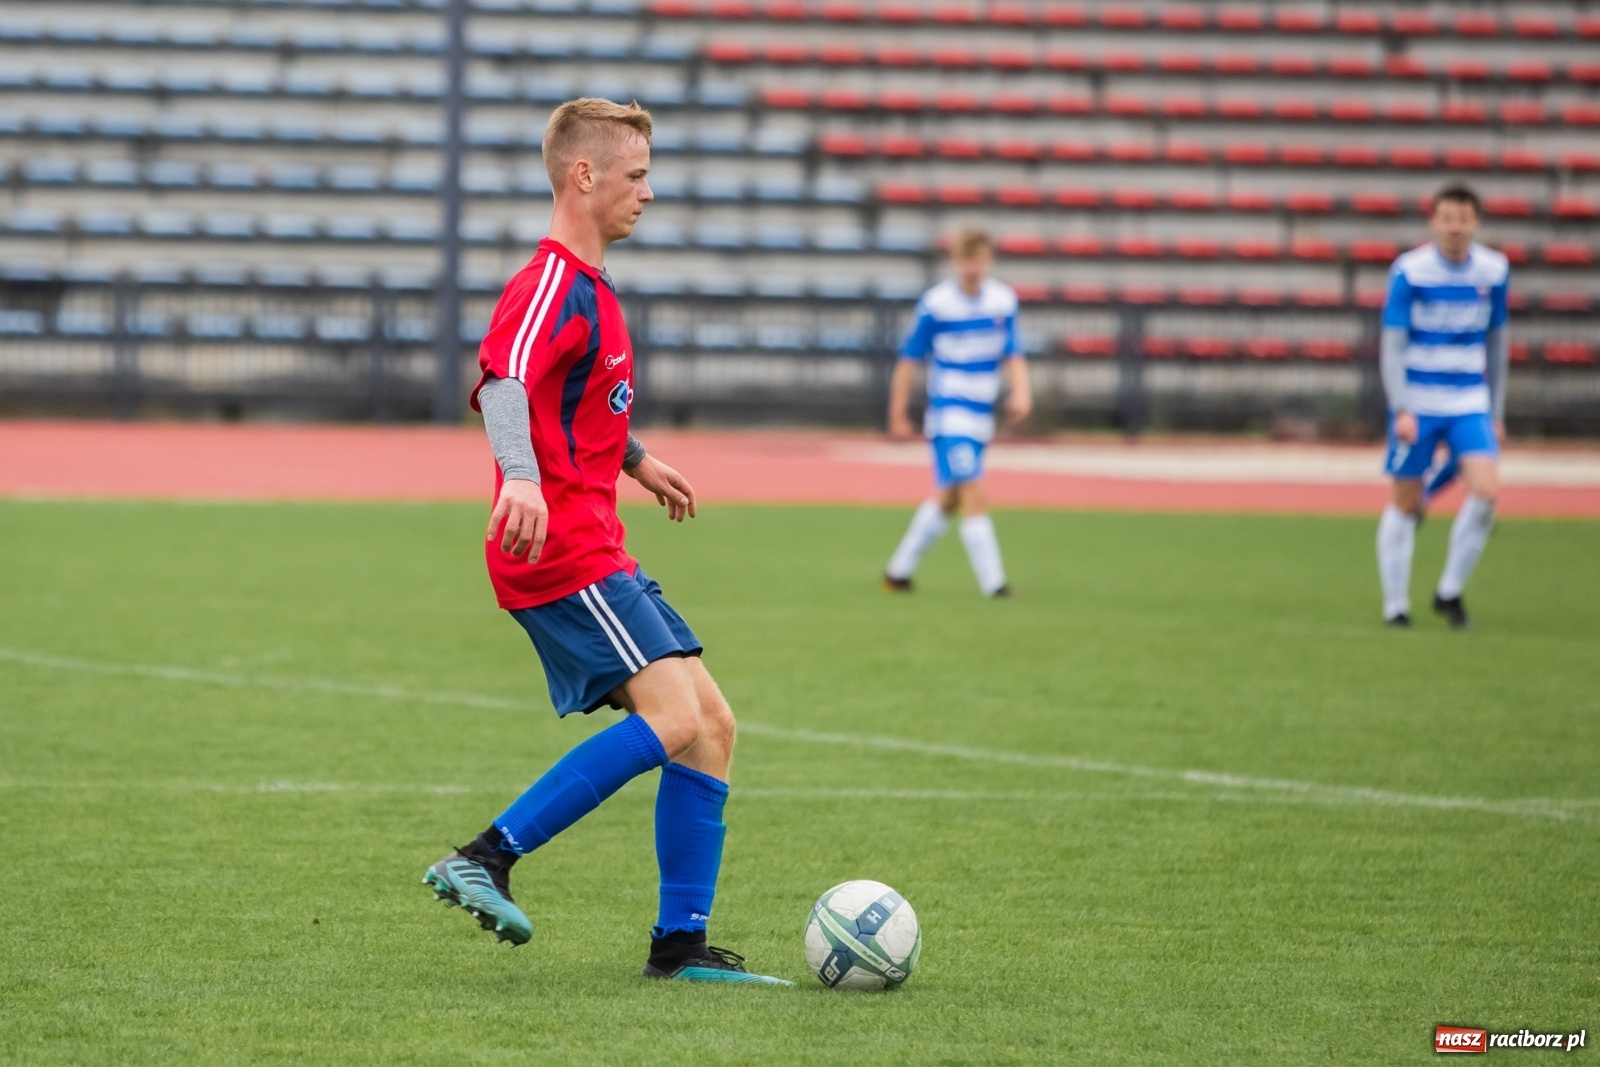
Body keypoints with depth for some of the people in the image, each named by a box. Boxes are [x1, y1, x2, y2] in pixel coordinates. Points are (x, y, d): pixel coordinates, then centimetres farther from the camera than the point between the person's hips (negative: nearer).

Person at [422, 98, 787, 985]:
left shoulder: (589, 287, 20)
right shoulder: (551, 286, -12)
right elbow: (503, 382, -31)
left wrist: (636, 461, 50)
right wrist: (520, 478, -48)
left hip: (597, 552, 10)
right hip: (562, 550, -10)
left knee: (709, 727, 5)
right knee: (673, 718, -21)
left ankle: (681, 944, 4)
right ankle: (488, 857, -19)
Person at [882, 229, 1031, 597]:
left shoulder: (1004, 301, 3)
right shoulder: (935, 304, -11)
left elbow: (1012, 353, 9)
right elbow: (909, 359, -4)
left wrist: (1020, 391, -11)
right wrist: (898, 415, -3)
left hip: (982, 414, 6)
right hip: (948, 412, -6)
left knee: (948, 497, 14)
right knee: (973, 492, -16)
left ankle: (898, 570, 29)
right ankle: (993, 584, -18)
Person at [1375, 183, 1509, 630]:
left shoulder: (1494, 270, 2)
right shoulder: (1409, 271, -9)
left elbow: (1496, 343, 12)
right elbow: (1393, 345, -9)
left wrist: (1496, 412, 13)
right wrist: (1401, 410, -18)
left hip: (1469, 402, 3)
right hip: (1417, 403, -2)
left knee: (1486, 490, -16)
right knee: (1405, 503, 2)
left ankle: (1450, 592, 0)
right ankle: (1395, 604, 16)